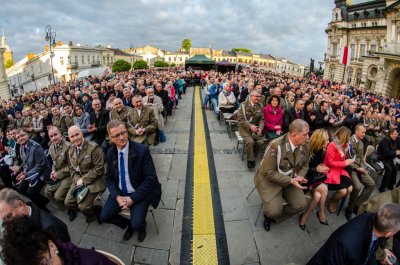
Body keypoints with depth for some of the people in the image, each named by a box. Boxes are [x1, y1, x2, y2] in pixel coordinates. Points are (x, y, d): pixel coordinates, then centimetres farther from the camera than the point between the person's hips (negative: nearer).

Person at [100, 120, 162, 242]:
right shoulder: (110, 153, -2)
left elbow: (150, 178, -18)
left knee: (136, 225, -19)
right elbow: (109, 177, 5)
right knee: (104, 217, -4)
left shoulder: (142, 150, -20)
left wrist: (133, 198, -19)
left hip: (139, 193, -5)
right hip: (119, 193, 5)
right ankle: (128, 224, 24)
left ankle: (140, 226, 20)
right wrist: (117, 196, -11)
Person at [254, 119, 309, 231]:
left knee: (300, 205, -6)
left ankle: (272, 217, 16)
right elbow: (268, 172, -26)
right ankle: (270, 213, 21)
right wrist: (291, 181, -27)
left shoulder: (304, 146, -8)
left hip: (291, 179, 7)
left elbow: (305, 166, 10)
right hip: (270, 179, -6)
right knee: (274, 211, -20)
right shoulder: (276, 146, -30)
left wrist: (299, 176, -13)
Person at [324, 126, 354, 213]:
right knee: (343, 191, -17)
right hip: (331, 171, -8)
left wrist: (349, 161, 0)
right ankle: (331, 202, 13)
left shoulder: (344, 145, 6)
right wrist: (345, 163, -16)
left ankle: (334, 201, 18)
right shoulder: (332, 145, -18)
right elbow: (330, 162, -18)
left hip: (341, 170, 8)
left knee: (350, 189, -6)